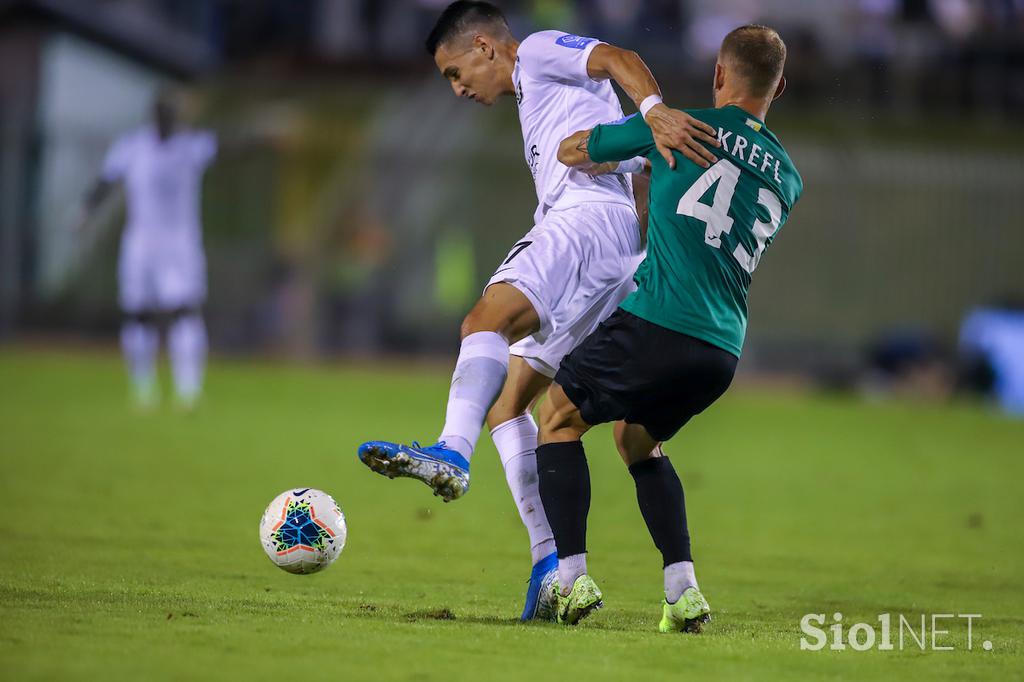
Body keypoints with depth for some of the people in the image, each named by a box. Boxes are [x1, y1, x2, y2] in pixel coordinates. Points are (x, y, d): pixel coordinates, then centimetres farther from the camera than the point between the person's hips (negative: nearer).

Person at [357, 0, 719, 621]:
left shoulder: (540, 53, 11)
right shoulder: (538, 101, 38)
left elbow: (618, 58, -9)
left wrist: (653, 109, -28)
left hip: (591, 218, -10)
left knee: (488, 317, -30)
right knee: (506, 398, 6)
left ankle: (452, 454, -53)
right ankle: (552, 564, -1)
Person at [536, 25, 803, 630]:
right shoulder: (787, 179, 16)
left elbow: (571, 151, 14)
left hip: (657, 325, -5)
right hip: (723, 351, 5)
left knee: (559, 417, 16)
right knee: (639, 440, 28)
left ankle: (572, 577, 2)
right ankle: (684, 590, 12)